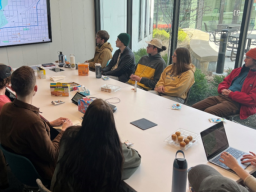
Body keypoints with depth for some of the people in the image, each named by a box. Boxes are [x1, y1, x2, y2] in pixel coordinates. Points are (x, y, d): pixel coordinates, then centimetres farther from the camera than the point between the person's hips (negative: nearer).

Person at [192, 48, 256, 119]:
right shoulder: (239, 70, 19)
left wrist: (231, 94, -12)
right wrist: (222, 90, 2)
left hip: (236, 103, -8)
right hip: (221, 97, 8)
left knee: (208, 112, -32)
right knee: (194, 108, -6)